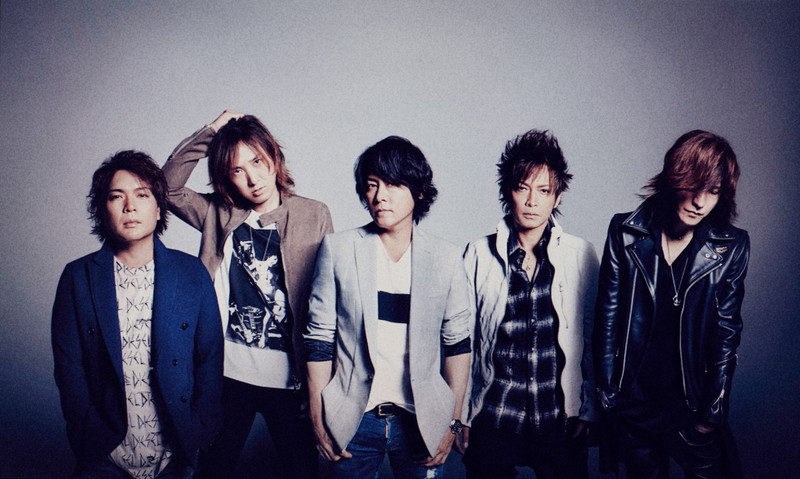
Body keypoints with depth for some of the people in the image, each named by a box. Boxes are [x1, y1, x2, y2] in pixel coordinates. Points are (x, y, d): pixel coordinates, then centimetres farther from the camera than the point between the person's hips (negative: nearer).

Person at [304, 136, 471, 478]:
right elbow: (319, 338, -1)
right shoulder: (337, 250, -2)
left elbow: (457, 343, 3)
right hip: (351, 421, 0)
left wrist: (452, 421, 1)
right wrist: (318, 421, -2)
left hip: (422, 421, 1)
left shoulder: (445, 258, 0)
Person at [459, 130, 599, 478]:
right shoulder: (479, 255, -1)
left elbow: (594, 338, 6)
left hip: (560, 421, 1)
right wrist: (461, 416, 4)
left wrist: (588, 409, 6)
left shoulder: (581, 256, 0)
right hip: (492, 419, 0)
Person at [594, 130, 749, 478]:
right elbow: (607, 318, -3)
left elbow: (726, 332, -1)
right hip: (633, 404, 0)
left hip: (692, 406, 0)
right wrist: (606, 395, -3)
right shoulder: (625, 233, -6)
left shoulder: (731, 248, -4)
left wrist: (712, 412, -1)